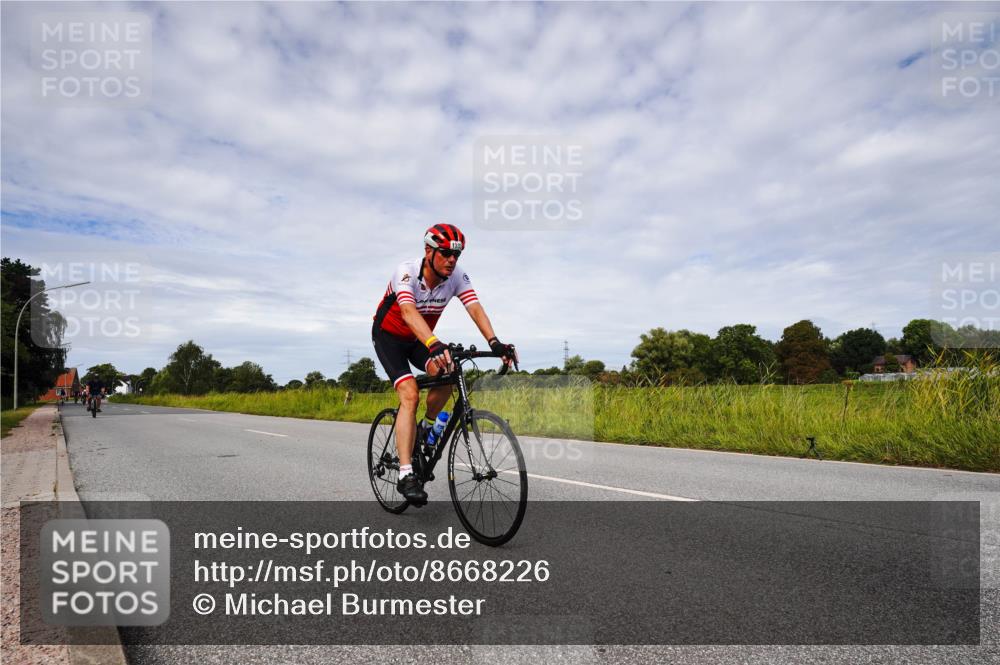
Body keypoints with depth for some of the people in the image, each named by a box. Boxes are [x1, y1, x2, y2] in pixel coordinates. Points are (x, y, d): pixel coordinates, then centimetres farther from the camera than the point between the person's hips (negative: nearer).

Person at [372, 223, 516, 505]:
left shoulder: (457, 276, -17)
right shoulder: (407, 272, -31)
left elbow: (475, 308, -29)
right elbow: (409, 312, -47)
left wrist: (494, 342, -46)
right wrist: (435, 345, -64)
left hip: (419, 339, 5)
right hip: (389, 337, -4)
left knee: (446, 375, -23)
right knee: (410, 395, -23)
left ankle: (425, 429, 5)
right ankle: (406, 475, -21)